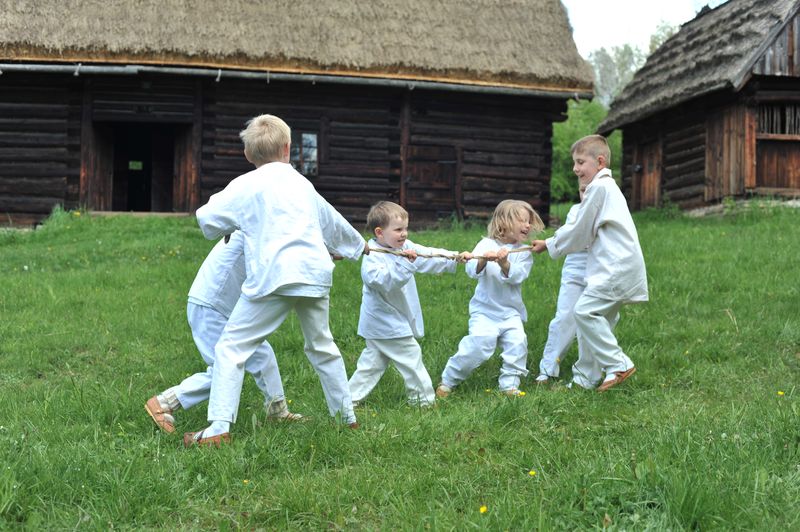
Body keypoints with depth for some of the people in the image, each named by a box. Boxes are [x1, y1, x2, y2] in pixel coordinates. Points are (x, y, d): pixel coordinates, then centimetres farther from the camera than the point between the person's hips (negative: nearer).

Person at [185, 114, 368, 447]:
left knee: (232, 347, -2)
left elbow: (207, 220, 3)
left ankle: (219, 429, -12)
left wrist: (230, 228, 27)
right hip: (316, 273, 6)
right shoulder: (302, 183, 21)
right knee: (321, 346, 25)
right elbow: (332, 222, 35)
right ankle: (347, 417, 35)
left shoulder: (246, 185, 3)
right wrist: (356, 246, 54)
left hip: (274, 276, -6)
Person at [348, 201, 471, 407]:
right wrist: (404, 263, -42)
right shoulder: (372, 258, -20)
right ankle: (424, 399, 10)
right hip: (389, 325, -10)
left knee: (372, 362, 14)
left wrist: (454, 257, -7)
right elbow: (384, 281, -35)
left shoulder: (406, 247, 7)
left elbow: (430, 256, 5)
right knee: (411, 356, -1)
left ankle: (351, 398, 19)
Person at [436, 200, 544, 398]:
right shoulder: (486, 244, -2)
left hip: (511, 312, 3)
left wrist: (504, 263, -32)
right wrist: (483, 260, -35)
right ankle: (448, 381, 1)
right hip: (485, 310, -3)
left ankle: (510, 385, 1)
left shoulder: (524, 253, 3)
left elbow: (516, 276, -13)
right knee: (479, 344, -17)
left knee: (518, 342, -17)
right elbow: (472, 270, -14)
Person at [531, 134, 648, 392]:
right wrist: (550, 242, 17)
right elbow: (583, 229, 24)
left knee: (585, 311, -18)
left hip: (617, 267, -11)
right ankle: (585, 378, 16)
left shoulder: (598, 187, -9)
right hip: (617, 266, 11)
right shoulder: (608, 186, 23)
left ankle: (618, 364, -16)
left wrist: (550, 245, 6)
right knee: (597, 317, 12)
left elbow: (580, 232, -6)